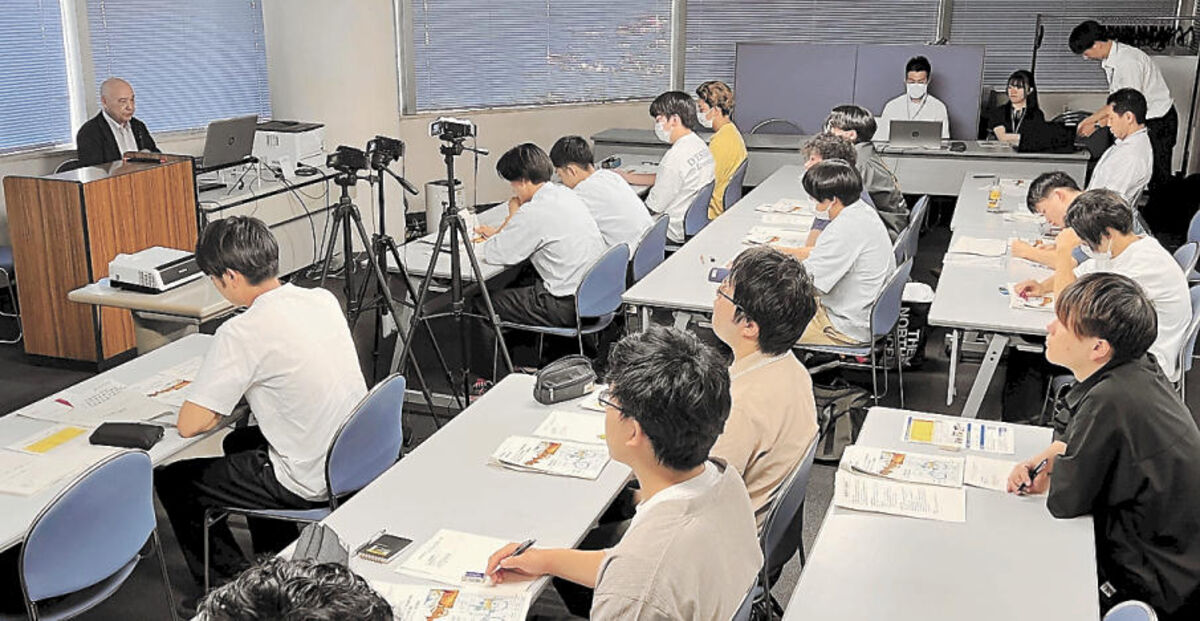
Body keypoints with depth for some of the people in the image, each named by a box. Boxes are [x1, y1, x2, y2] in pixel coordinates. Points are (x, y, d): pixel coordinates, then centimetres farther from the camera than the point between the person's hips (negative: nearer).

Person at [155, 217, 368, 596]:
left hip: (310, 485, -8)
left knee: (171, 480, 11)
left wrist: (226, 403, 2)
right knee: (240, 441, 33)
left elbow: (189, 425, -18)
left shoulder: (243, 333, -22)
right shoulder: (324, 299, 1)